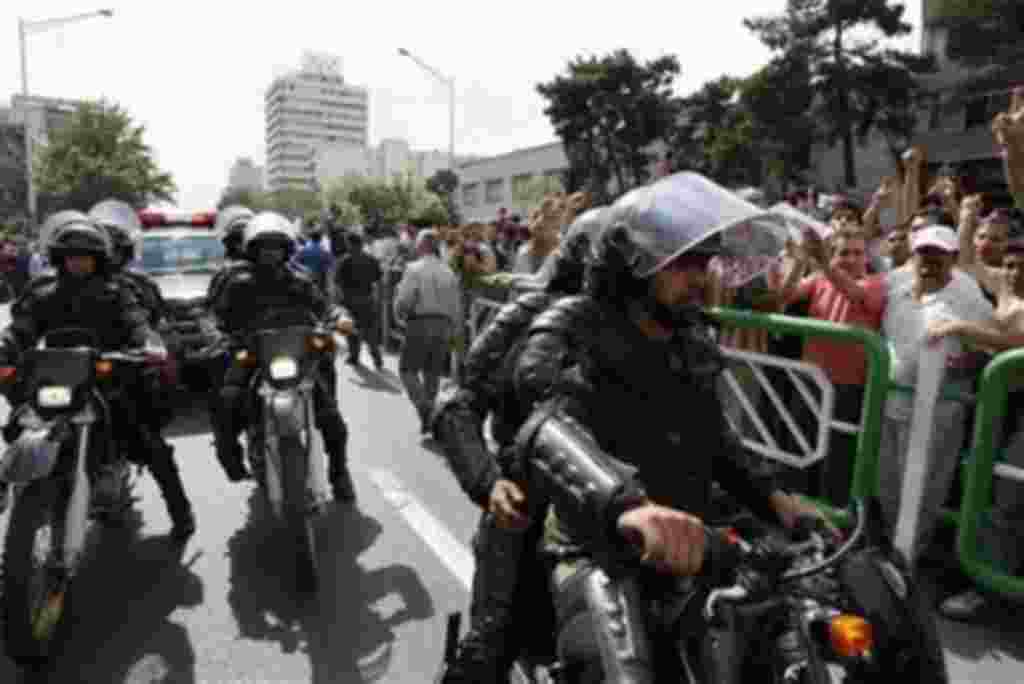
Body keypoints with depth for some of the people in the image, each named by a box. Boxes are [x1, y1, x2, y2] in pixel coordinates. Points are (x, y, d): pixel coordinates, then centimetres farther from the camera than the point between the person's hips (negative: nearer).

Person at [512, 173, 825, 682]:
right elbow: (549, 425, -36)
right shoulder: (573, 330, -15)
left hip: (686, 548, 7)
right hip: (599, 551, -7)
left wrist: (770, 496, 5)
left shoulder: (692, 342, 9)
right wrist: (625, 502, -53)